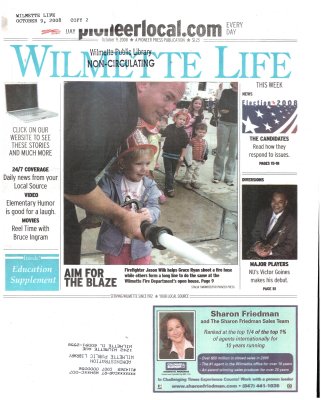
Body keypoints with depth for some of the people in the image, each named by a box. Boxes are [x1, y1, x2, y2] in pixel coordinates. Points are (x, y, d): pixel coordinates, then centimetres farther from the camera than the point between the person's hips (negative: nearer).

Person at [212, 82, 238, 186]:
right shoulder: (226, 92, 7)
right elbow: (221, 107, -5)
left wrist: (228, 109, -7)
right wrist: (234, 109, -9)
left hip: (236, 125, 0)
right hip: (224, 123, 0)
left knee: (233, 152, 2)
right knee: (221, 150, 2)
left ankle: (229, 177, 8)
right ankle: (217, 175, 11)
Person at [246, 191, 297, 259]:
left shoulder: (291, 222, -7)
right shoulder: (263, 213, 6)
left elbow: (289, 246, -7)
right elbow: (255, 232, 10)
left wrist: (270, 252, -19)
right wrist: (257, 243, -12)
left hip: (278, 254, -4)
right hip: (261, 249, 4)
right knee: (251, 256, -25)